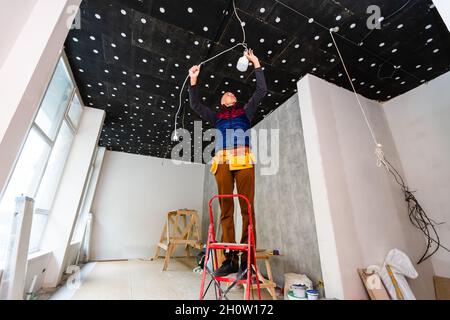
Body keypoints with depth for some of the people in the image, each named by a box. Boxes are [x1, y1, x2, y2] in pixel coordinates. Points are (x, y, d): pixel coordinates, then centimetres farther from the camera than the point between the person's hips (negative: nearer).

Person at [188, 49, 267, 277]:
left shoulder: (245, 111, 27)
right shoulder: (216, 117, 29)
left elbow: (261, 91, 23)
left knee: (247, 208, -9)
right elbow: (195, 105, 23)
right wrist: (193, 81, 18)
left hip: (244, 161, -1)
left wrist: (256, 65, 23)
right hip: (222, 162, 1)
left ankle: (247, 258, -6)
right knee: (226, 210, -6)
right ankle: (230, 259, -2)